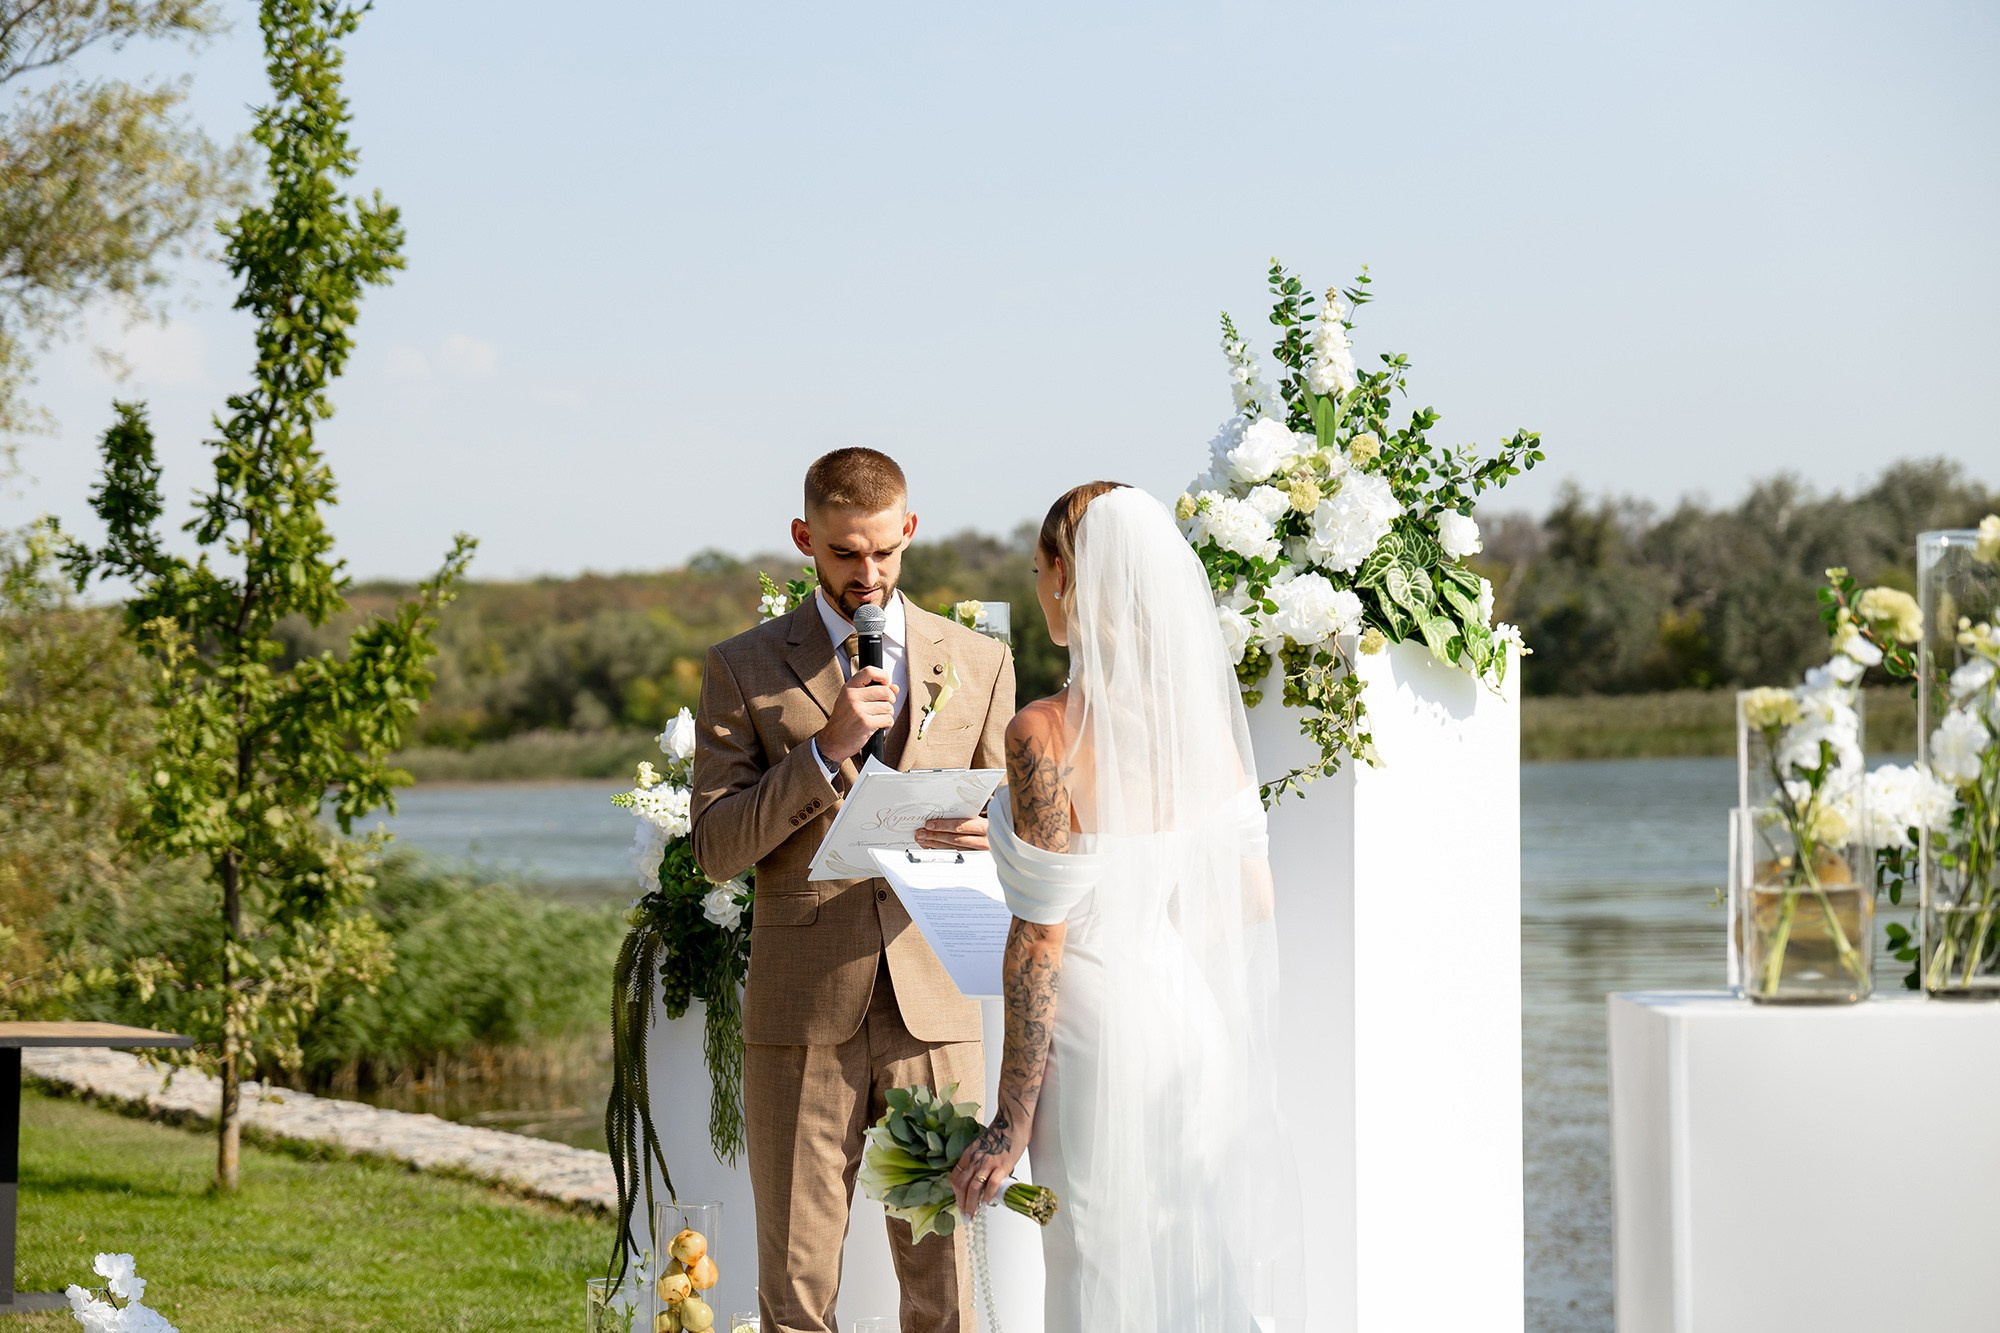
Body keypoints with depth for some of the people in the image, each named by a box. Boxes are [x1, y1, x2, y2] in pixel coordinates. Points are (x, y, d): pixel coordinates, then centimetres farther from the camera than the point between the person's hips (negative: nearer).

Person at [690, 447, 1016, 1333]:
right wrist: (826, 749, -14)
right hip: (802, 1015, -1)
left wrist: (981, 842, -10)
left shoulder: (980, 663, 11)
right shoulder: (743, 669, 5)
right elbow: (715, 848, -2)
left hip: (934, 1004, 1)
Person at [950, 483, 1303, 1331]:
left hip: (1102, 1033, -6)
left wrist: (1009, 1125, -12)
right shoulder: (1203, 711, -2)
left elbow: (1039, 943, -18)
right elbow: (1253, 898, 5)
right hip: (1199, 1019, 6)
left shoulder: (1046, 737, -20)